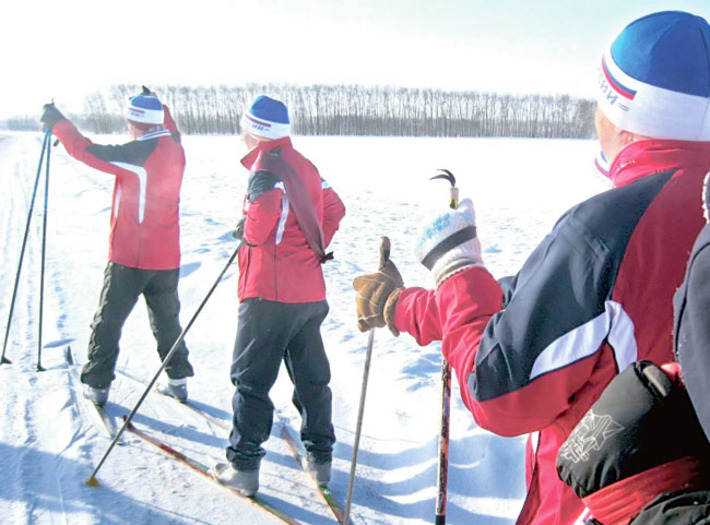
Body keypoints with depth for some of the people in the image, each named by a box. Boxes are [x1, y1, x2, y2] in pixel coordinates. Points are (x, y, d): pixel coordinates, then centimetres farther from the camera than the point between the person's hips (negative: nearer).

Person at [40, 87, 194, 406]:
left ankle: (98, 385, 17)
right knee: (167, 321, 19)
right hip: (167, 258, 6)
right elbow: (169, 129, 27)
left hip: (129, 259, -6)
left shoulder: (139, 153, -18)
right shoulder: (175, 147, 3)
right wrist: (155, 102, 39)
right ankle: (178, 380, 23)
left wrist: (56, 122, -2)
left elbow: (85, 151, -16)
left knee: (108, 321, 9)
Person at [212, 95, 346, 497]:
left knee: (251, 380, 4)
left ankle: (244, 466, 11)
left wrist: (246, 231, -5)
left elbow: (260, 222, -27)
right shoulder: (304, 165, 11)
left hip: (270, 295, -7)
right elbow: (334, 209, 18)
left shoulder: (266, 167, -13)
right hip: (310, 293, 8)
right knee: (312, 377, 16)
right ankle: (321, 457, 24)